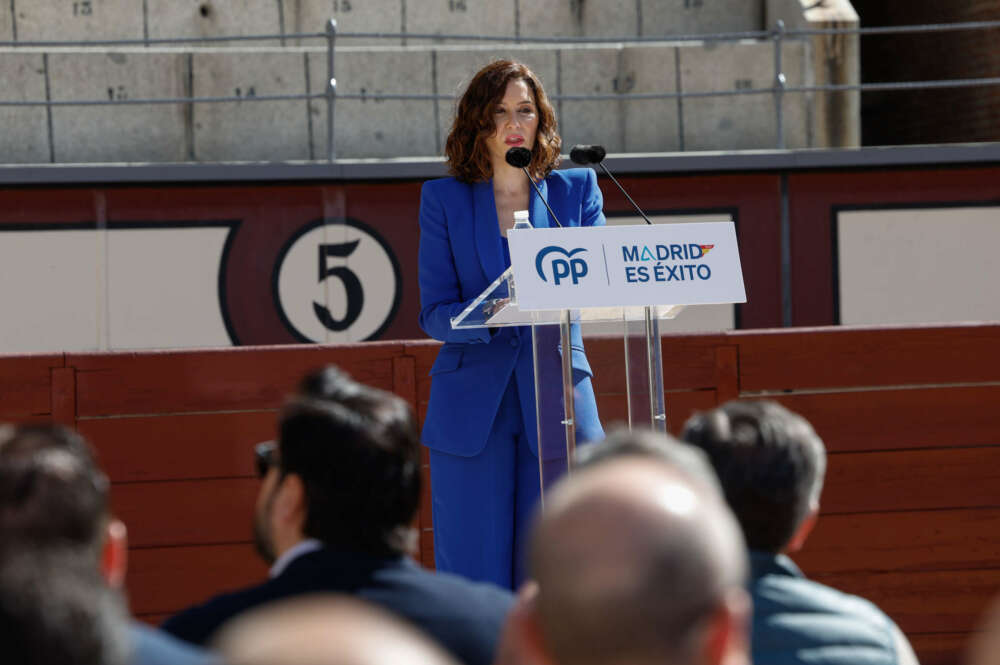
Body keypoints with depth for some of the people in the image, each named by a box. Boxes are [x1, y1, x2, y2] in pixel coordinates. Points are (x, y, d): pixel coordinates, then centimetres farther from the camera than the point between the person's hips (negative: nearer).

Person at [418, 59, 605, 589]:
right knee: (475, 576, -4)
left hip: (555, 395, 1)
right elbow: (434, 313, 0)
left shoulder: (577, 189, 11)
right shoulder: (444, 199, 8)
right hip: (472, 410, -1)